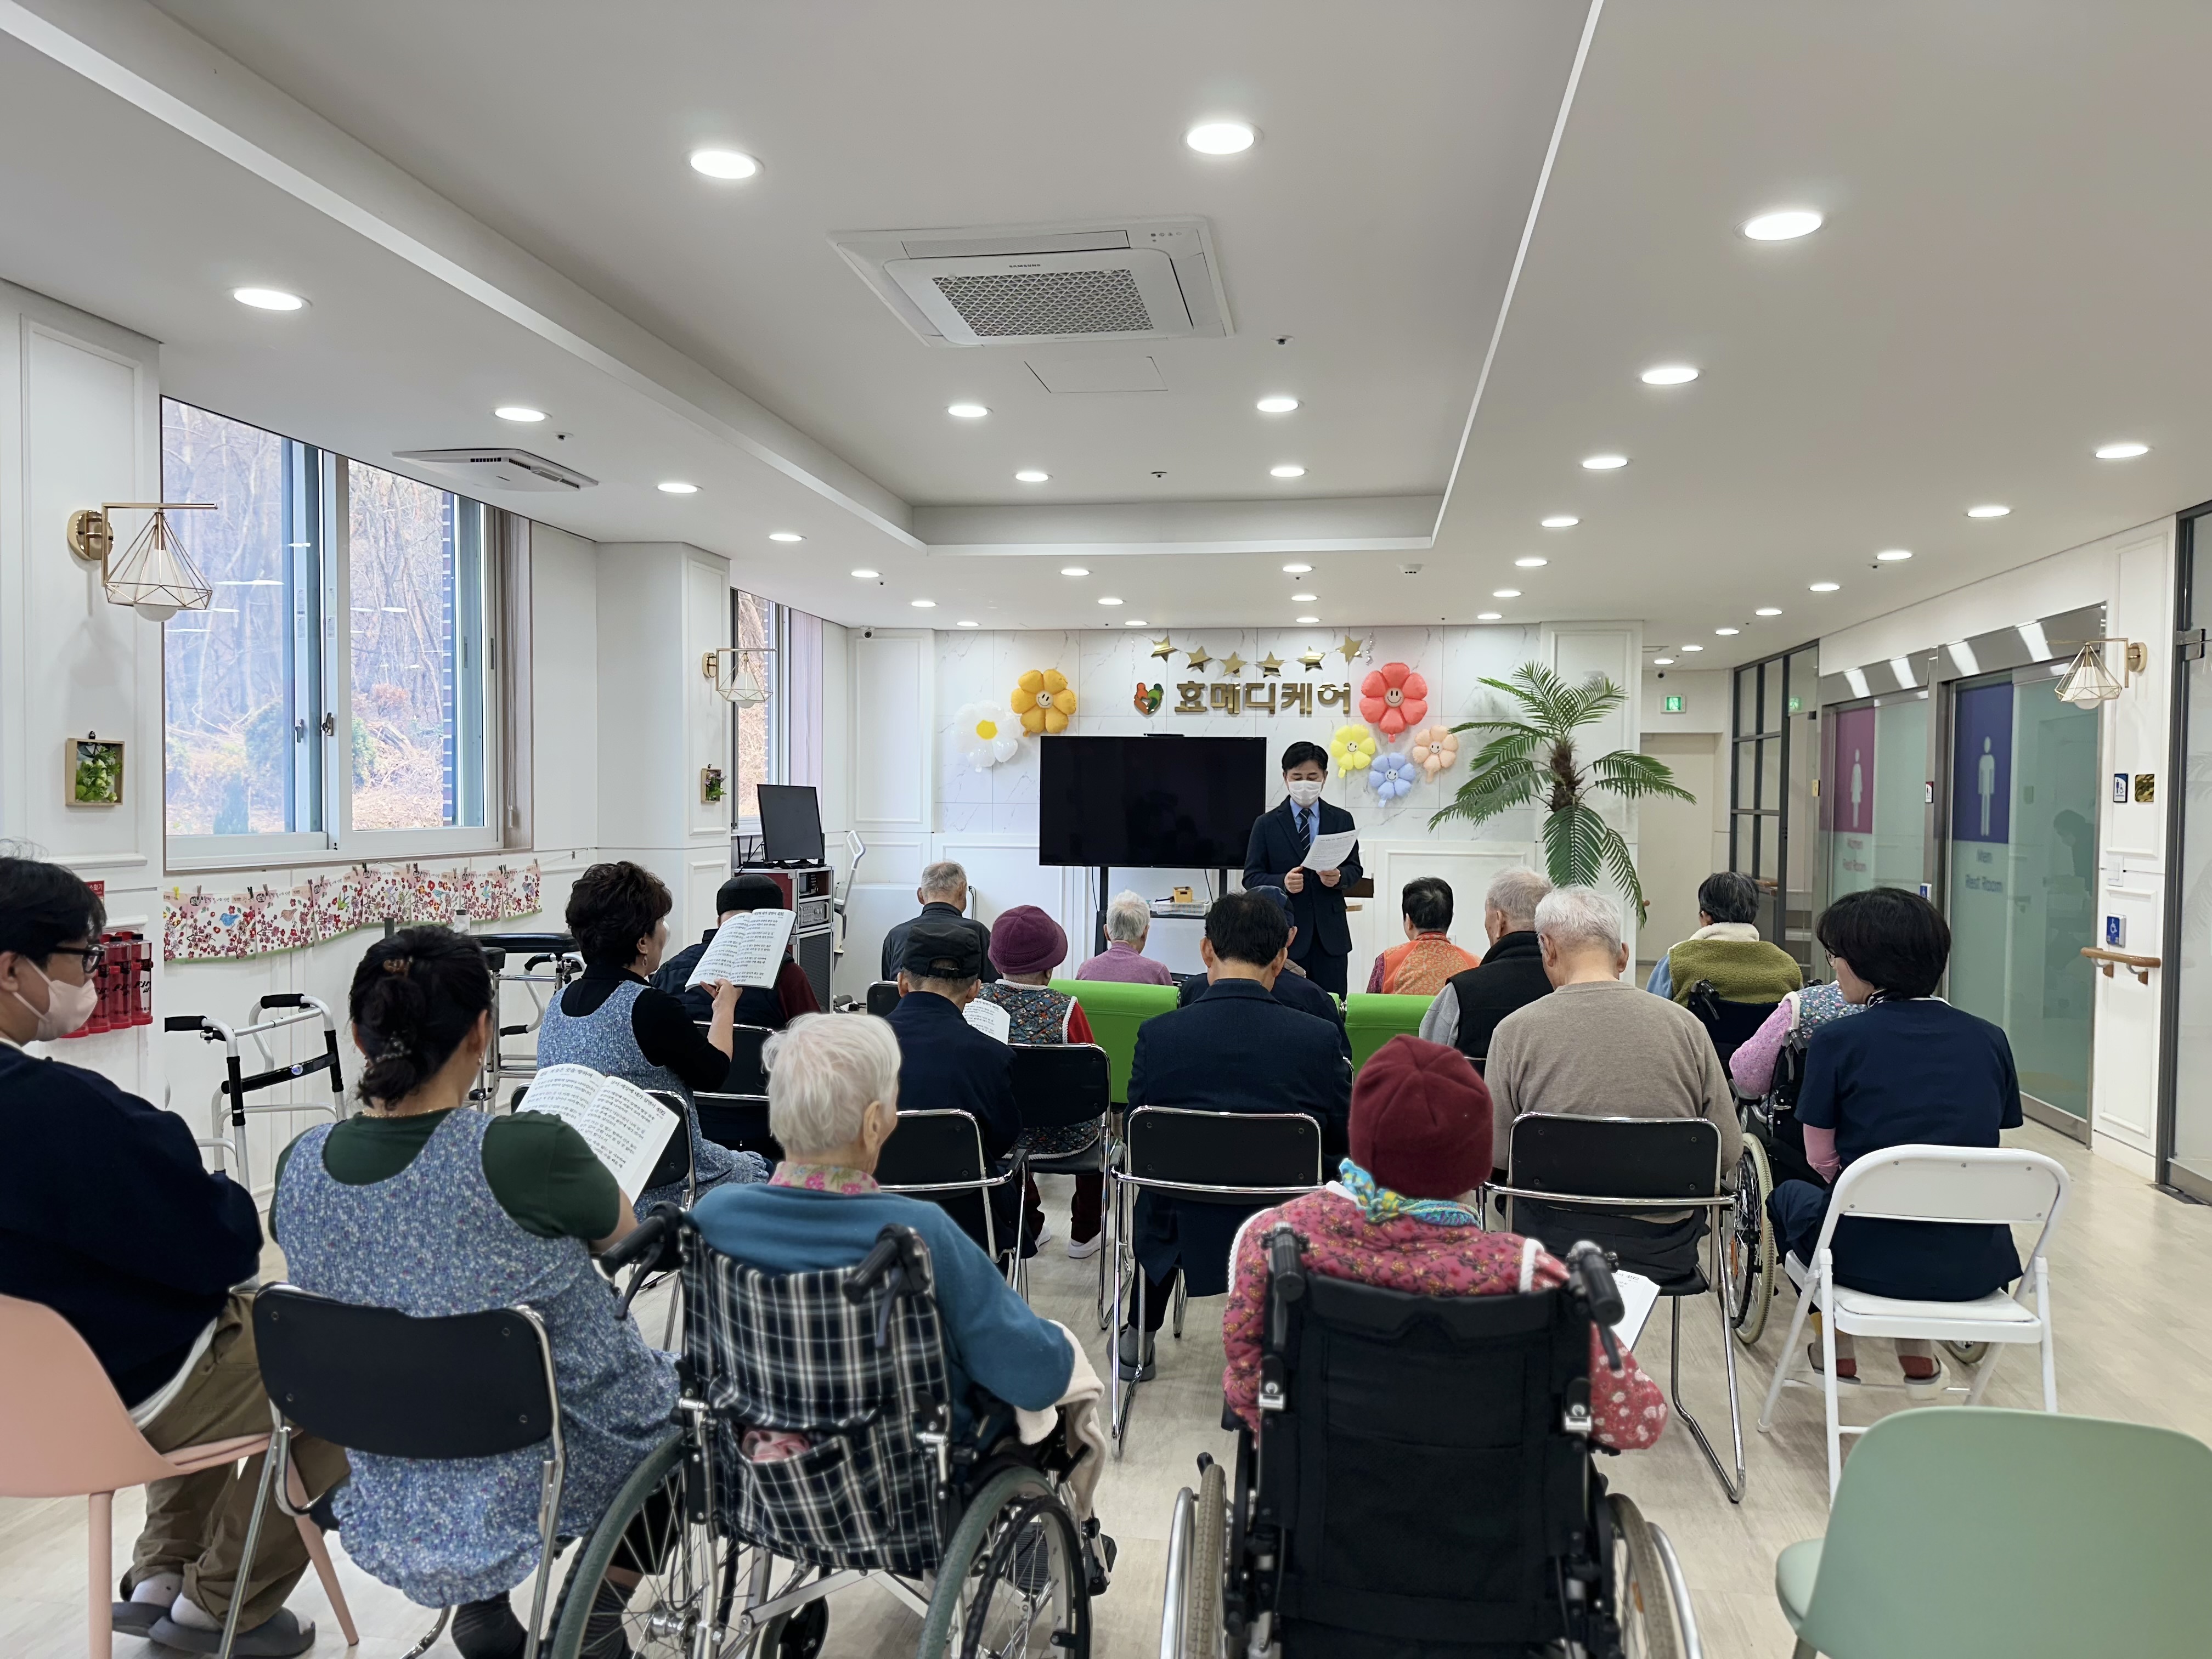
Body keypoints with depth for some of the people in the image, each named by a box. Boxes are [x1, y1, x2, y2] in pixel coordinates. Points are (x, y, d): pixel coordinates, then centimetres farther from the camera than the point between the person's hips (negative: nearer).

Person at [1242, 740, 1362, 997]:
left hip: (1330, 934, 2)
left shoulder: (1341, 820, 10)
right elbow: (1251, 877, 1)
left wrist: (1339, 877, -12)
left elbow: (1354, 868, 11)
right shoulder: (1266, 824, 3)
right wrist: (1283, 882, -18)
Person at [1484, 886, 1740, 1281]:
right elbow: (1729, 1153, 1)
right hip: (1666, 1253, 3)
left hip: (1557, 1246, -2)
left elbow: (1496, 1154, -3)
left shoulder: (1515, 1030, -8)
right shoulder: (1685, 1024, -2)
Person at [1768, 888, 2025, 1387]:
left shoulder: (1837, 1040, -11)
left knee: (1791, 1196, 29)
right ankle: (1917, 1349, 32)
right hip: (1974, 1265, 4)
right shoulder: (1988, 1039, 1)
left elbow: (1821, 1159, -2)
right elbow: (1991, 1141, 11)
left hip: (1870, 1258, -4)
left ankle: (1837, 1348, 30)